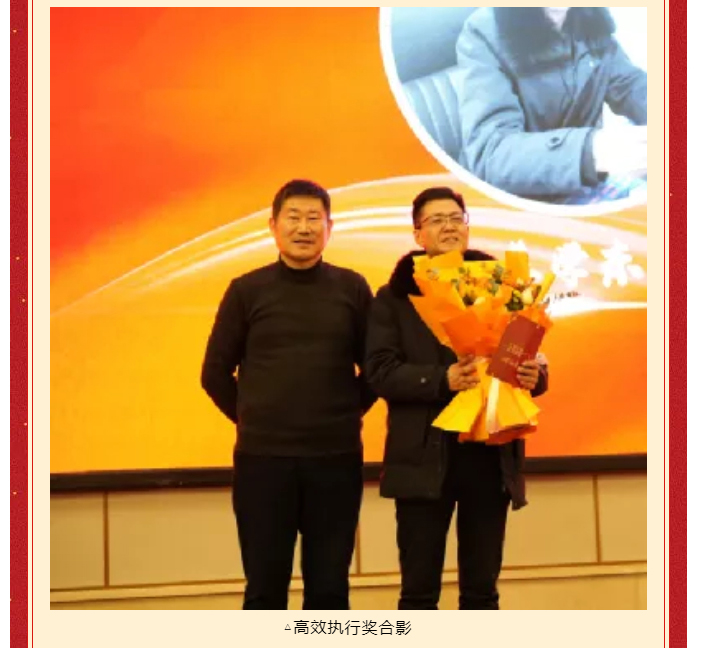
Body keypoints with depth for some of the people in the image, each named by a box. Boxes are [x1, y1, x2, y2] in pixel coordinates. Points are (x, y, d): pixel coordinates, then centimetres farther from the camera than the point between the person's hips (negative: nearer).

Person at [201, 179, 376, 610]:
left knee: (329, 587, 8)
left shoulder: (352, 288, 2)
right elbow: (216, 373, 5)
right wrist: (253, 419, 5)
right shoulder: (247, 290, -1)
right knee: (264, 588, 7)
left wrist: (347, 412, 3)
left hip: (336, 457, 1)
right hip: (262, 457, 0)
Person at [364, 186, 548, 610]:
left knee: (482, 590, 8)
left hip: (491, 456, 2)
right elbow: (380, 372, -8)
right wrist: (443, 380, -22)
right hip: (425, 458, -2)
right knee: (420, 590, 2)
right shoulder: (395, 297, 4)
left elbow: (528, 358, 10)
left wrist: (535, 376, -14)